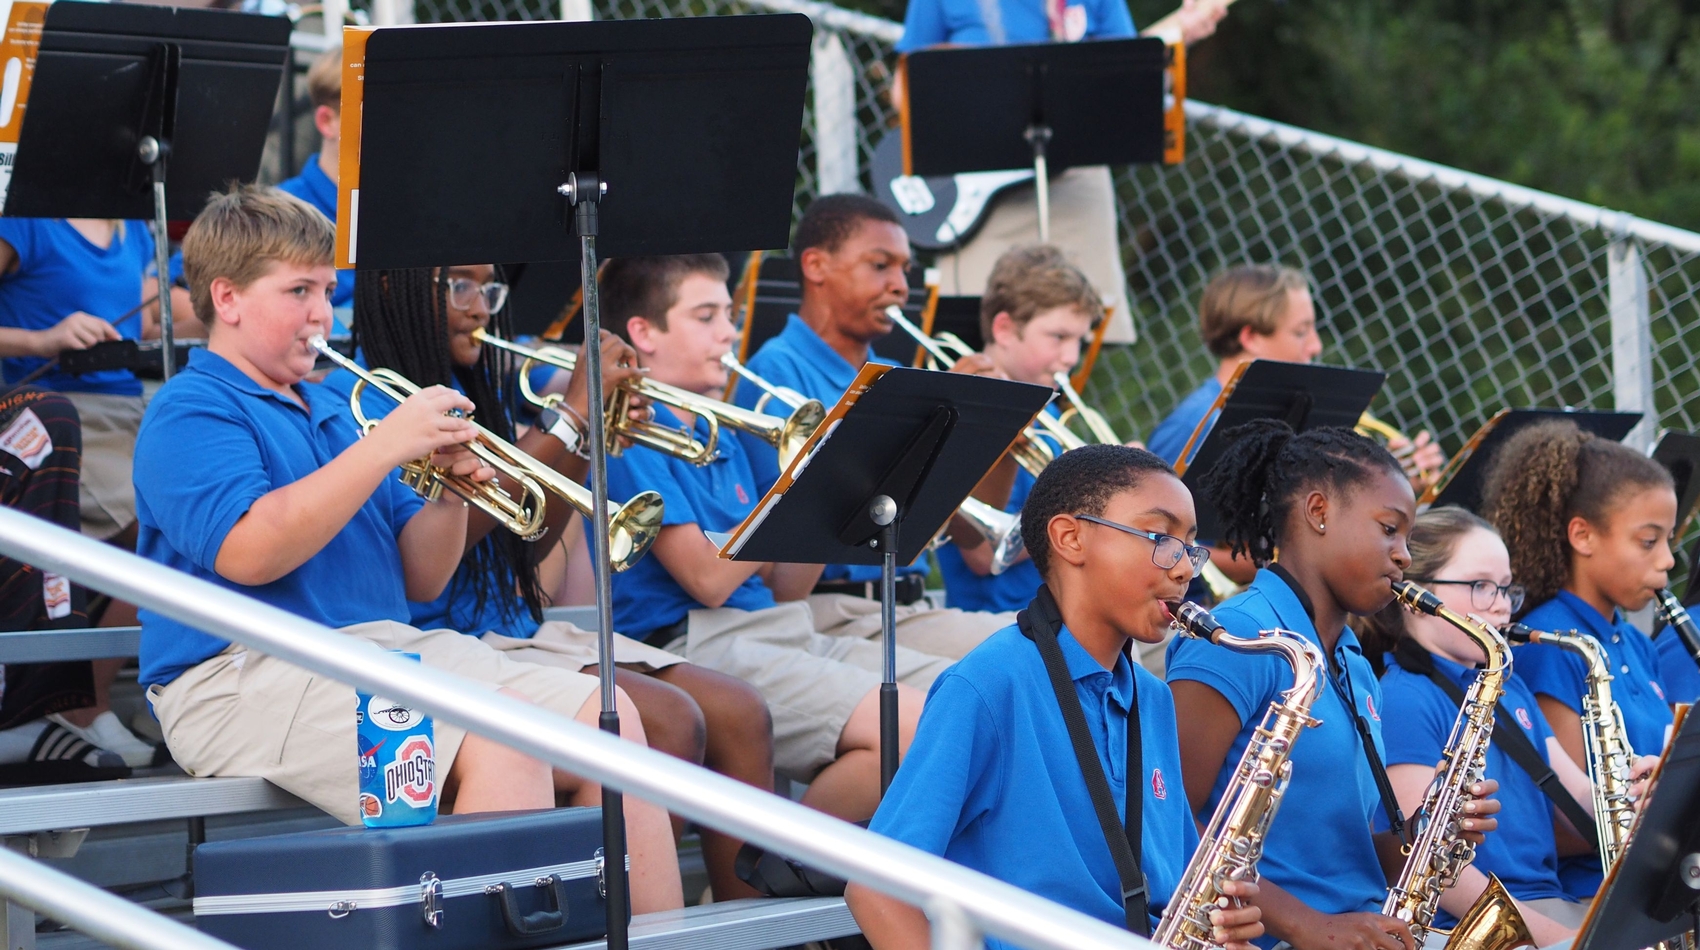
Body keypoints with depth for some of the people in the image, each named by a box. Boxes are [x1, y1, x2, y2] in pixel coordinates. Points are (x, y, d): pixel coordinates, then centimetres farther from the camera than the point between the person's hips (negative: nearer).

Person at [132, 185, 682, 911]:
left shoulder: (330, 413, 25)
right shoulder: (189, 414, 0)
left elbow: (418, 580, 22)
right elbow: (248, 552, -20)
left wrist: (448, 495, 1)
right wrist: (385, 447, -16)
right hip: (252, 676, -8)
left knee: (604, 714, -10)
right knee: (502, 743, -31)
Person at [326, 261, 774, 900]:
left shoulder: (469, 393, 18)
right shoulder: (360, 397, -7)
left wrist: (589, 445, 3)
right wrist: (570, 417, -15)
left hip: (521, 631, 8)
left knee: (739, 713, -8)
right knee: (670, 719, -24)